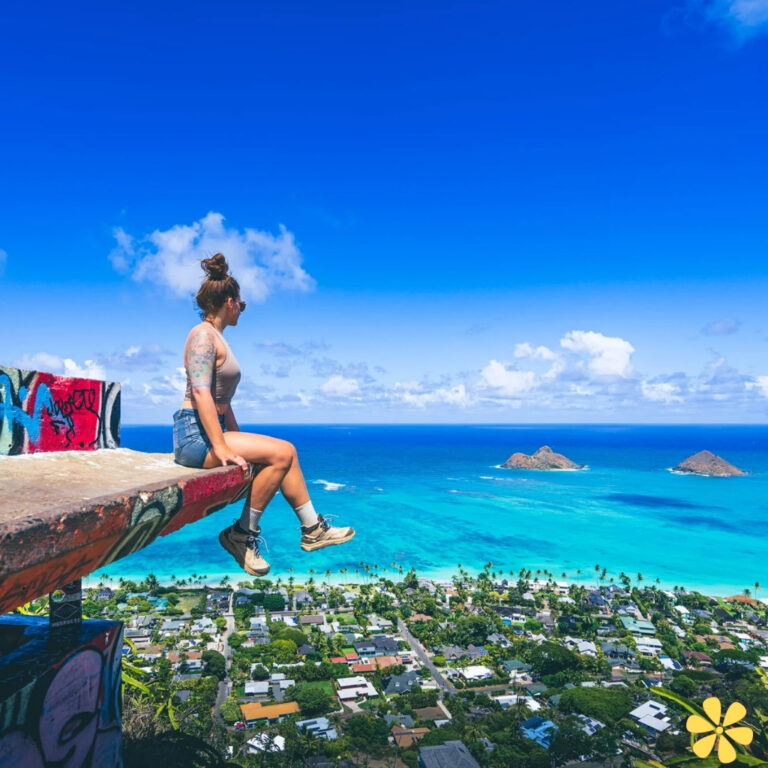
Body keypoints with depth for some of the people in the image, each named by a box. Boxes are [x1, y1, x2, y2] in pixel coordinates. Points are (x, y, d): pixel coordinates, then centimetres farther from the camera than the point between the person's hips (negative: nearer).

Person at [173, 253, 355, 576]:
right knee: (281, 453, -17)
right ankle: (243, 533, -7)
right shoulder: (204, 334, -10)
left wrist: (238, 440, 15)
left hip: (213, 430, 9)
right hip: (194, 433, -9)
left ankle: (312, 529, 4)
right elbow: (200, 393, -22)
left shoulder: (217, 338, 19)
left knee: (285, 453, 2)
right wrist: (222, 448, -26)